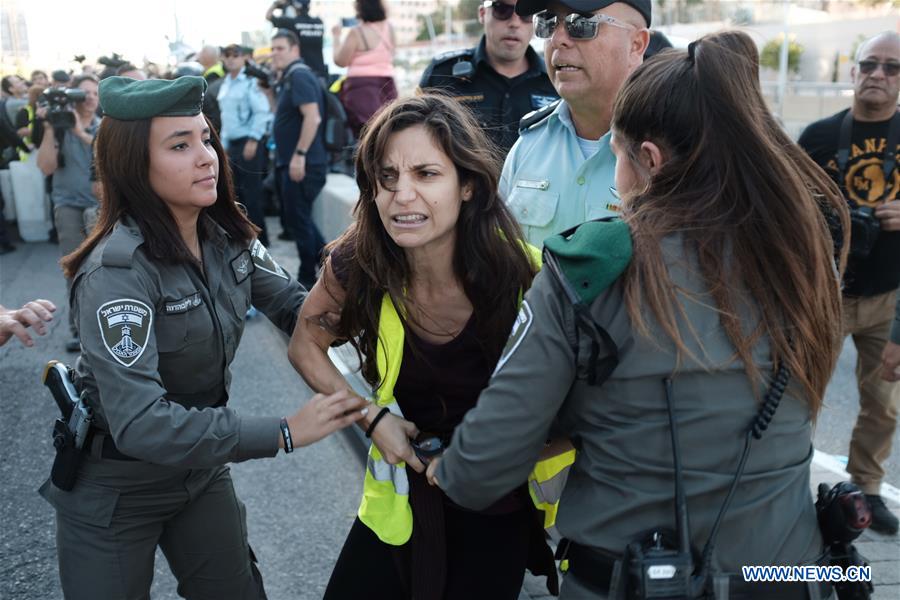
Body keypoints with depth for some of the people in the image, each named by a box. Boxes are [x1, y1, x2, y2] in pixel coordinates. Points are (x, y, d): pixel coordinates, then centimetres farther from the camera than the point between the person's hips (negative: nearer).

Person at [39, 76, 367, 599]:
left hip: (201, 467, 6)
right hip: (115, 487, -5)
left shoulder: (227, 236, -8)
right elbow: (138, 423, -35)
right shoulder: (119, 271, -29)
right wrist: (284, 433, -35)